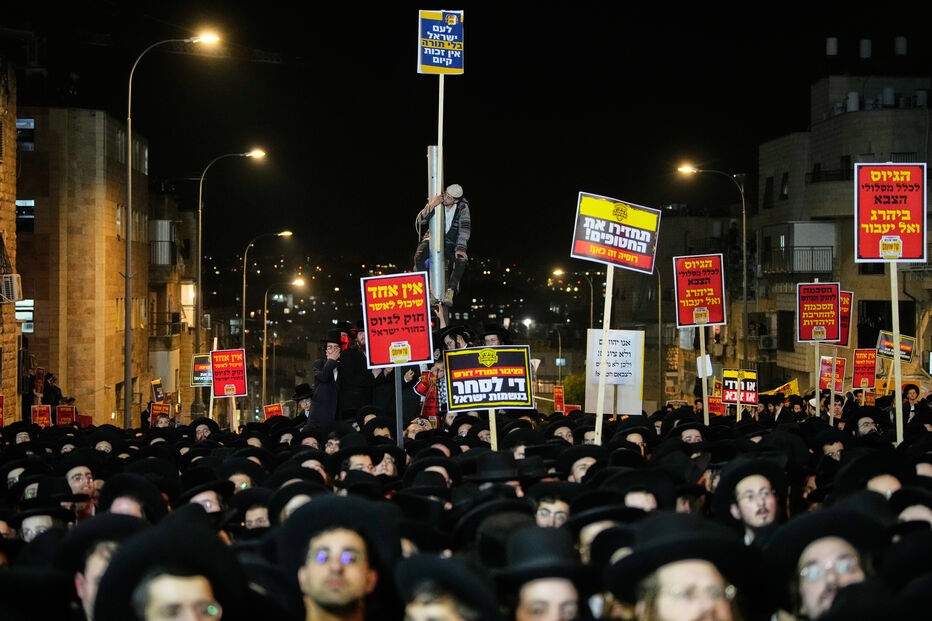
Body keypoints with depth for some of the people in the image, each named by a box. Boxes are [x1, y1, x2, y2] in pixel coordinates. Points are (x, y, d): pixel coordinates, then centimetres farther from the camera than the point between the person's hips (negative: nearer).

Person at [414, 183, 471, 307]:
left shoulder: (463, 207, -9)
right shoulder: (436, 202, -10)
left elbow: (465, 228, -15)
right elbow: (420, 221, -19)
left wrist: (460, 248, -29)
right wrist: (431, 205, -34)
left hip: (450, 243, 0)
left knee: (461, 260, -32)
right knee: (419, 256, -32)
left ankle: (449, 293, -28)